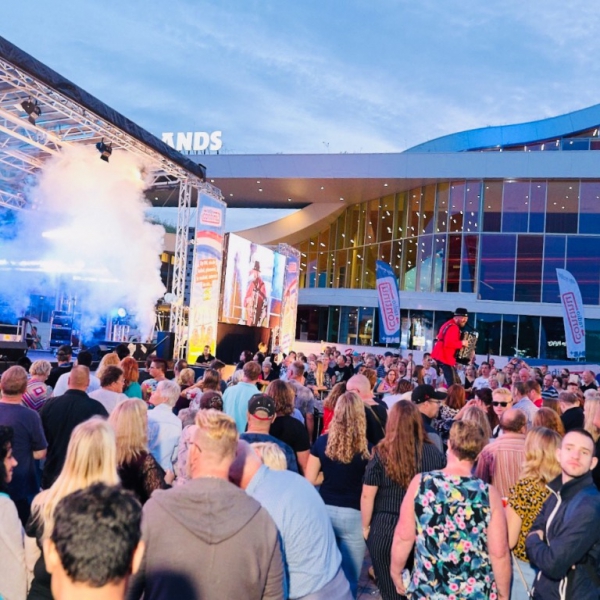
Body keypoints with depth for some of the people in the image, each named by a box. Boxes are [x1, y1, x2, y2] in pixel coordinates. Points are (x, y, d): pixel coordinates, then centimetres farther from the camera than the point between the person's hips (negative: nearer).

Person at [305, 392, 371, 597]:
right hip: (353, 515, -3)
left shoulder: (322, 442, -4)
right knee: (349, 578, 9)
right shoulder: (366, 449, -11)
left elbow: (309, 480, 0)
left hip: (325, 511, 3)